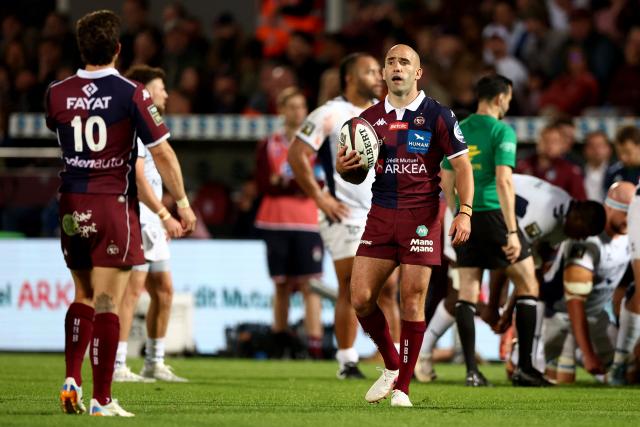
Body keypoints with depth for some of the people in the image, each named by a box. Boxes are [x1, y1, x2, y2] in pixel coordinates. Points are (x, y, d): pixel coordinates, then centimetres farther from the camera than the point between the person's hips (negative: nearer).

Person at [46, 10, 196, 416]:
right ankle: (102, 400, -3)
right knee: (107, 303, -3)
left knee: (84, 297, 19)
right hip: (115, 205, -4)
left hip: (73, 208, 4)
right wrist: (183, 203, 1)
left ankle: (72, 379, 5)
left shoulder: (57, 93, 1)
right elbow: (162, 152, -9)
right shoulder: (131, 94, -10)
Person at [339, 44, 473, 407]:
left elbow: (463, 166, -2)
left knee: (412, 302, -5)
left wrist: (465, 212, -15)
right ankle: (391, 366, 19)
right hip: (381, 216, 4)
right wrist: (343, 167, -6)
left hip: (422, 216, -4)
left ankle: (402, 387, 4)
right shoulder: (370, 118, 10)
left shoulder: (437, 115, -2)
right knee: (361, 299, -4)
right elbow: (356, 169, 19)